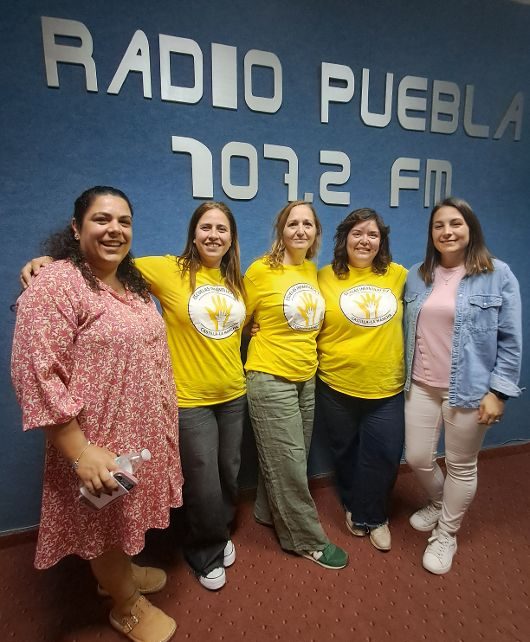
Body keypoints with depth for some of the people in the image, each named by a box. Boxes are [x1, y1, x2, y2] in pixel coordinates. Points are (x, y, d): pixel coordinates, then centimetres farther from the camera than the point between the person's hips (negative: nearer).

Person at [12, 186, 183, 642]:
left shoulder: (133, 284, 8)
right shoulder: (56, 284, -19)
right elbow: (37, 375, -24)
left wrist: (166, 427, 17)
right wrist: (80, 452, -23)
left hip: (144, 433, 8)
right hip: (101, 443, -7)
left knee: (126, 515, 26)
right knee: (106, 523, 16)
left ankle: (122, 572, 53)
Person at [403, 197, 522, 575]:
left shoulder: (498, 276, -6)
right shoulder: (417, 276, 6)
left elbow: (510, 341, -6)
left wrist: (498, 391, -10)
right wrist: (405, 378, 10)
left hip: (469, 390, -3)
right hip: (422, 386, 4)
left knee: (461, 466, 12)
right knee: (418, 458, 13)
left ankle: (446, 535, 36)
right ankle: (439, 504, 46)